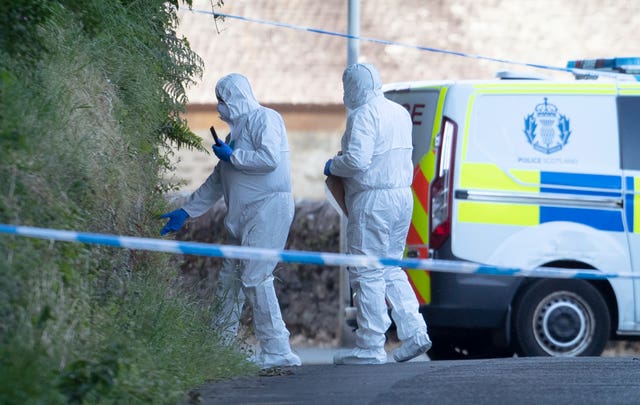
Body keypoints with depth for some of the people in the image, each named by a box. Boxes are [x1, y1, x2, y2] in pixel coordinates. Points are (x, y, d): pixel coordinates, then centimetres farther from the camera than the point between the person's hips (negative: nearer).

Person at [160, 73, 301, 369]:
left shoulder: (263, 118, -4)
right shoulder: (237, 129, 24)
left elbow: (270, 158, -21)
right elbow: (216, 182, 29)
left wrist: (232, 156, -8)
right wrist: (185, 212, 27)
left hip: (268, 208, -10)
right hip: (243, 217, 10)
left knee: (254, 278, -15)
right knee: (229, 279, 8)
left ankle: (277, 352, -14)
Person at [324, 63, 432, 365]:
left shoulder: (364, 115, -14)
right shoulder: (400, 113, 16)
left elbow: (357, 160, -23)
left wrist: (332, 166, -4)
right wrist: (345, 157, 25)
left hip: (373, 201, -9)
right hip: (402, 195, 9)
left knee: (368, 273, -4)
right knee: (391, 269, 18)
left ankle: (370, 347, -3)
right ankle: (414, 333, 8)